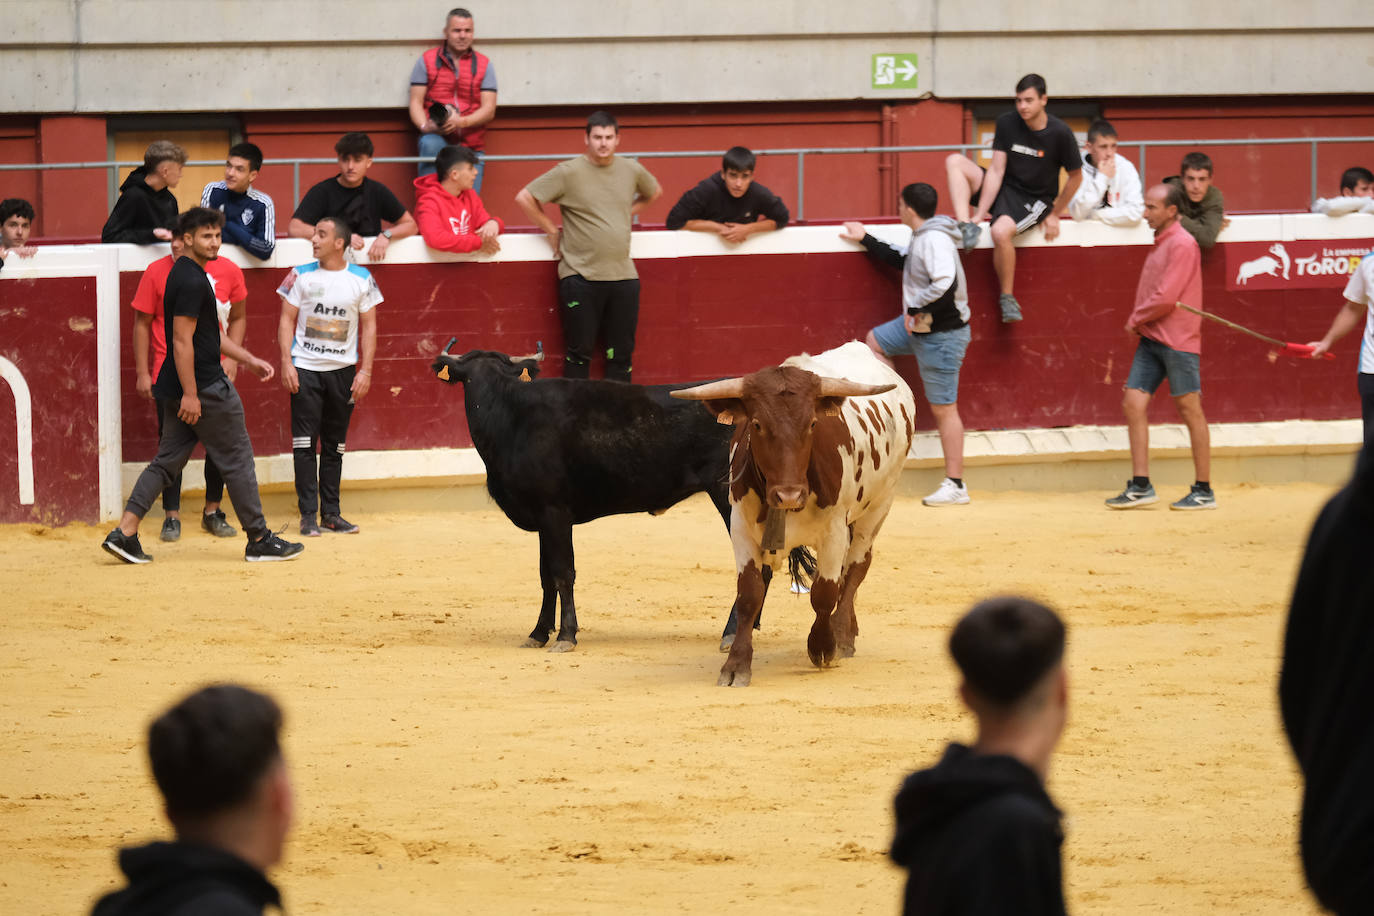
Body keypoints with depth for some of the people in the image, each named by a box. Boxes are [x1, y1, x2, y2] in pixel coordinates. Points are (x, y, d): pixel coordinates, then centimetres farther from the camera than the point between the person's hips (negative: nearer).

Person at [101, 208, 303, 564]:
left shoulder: (187, 275, 16)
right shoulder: (191, 281, -17)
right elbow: (182, 340, -21)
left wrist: (250, 360, 24)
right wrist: (190, 394, -23)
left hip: (178, 388, 10)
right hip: (204, 388, -10)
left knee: (167, 461, 10)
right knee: (237, 460, 0)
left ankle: (124, 532, 3)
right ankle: (259, 540, 6)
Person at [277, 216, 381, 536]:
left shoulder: (362, 280, 2)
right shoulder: (301, 276, 2)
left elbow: (369, 327, 5)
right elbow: (287, 320, 3)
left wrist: (365, 370, -2)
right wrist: (286, 363, -8)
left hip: (343, 370, 1)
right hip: (305, 368, -1)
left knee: (334, 445, 7)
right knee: (304, 442, -6)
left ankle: (330, 513, 13)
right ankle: (308, 514, -4)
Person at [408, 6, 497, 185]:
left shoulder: (484, 65, 11)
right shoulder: (427, 61, 8)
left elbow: (489, 110, 1)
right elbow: (416, 103, 3)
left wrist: (461, 122, -17)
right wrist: (425, 126, -19)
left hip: (471, 146, 2)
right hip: (437, 137, -2)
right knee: (430, 144, -37)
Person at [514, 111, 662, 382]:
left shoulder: (631, 171, 8)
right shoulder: (569, 173, -6)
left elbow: (653, 192, 30)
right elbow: (524, 198, -5)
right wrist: (552, 231, -1)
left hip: (624, 276, 4)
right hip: (581, 276, -4)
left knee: (621, 354, 7)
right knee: (579, 352, 0)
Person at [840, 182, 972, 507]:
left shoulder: (934, 240, -22)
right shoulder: (921, 239, 10)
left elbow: (945, 284, -34)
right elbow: (900, 262, 30)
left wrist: (915, 309, -21)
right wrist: (865, 240, 34)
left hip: (942, 335, -10)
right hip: (921, 326, 10)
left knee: (944, 407, -6)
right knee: (875, 341, 25)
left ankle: (956, 486, -3)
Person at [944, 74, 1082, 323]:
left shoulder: (1060, 134, -16)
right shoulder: (1007, 123, -8)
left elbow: (1076, 176, -2)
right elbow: (996, 171, -9)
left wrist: (1055, 214, -1)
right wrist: (980, 214, -15)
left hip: (1035, 200, -5)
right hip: (1004, 189, 5)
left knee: (1001, 231, -35)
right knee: (954, 161, -12)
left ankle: (1007, 297, -16)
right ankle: (967, 226, -28)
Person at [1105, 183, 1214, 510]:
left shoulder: (1182, 244, -13)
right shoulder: (1160, 243, 16)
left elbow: (1165, 298, -18)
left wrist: (1135, 320, -5)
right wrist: (1139, 323, 6)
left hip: (1177, 340, -9)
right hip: (1151, 338, 9)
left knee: (1189, 410, -2)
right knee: (1133, 404, 1)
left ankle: (1204, 491, 3)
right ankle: (1140, 486, 3)